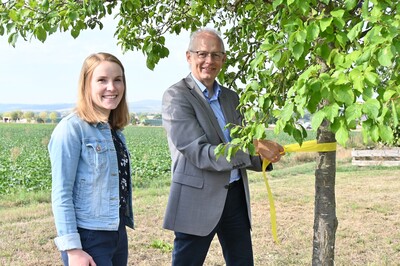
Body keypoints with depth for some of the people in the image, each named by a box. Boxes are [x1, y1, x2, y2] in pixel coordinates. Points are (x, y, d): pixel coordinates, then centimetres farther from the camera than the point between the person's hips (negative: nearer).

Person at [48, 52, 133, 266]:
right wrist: (72, 248, -19)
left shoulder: (115, 131, 9)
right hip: (88, 238, -7)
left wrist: (122, 229, 12)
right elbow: (61, 194, -15)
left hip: (117, 234, 7)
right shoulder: (72, 129, -12)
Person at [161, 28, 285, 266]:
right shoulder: (176, 96, -9)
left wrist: (265, 155, -8)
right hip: (198, 199, -6)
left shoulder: (231, 97, 13)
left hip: (236, 196, 7)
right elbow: (199, 153, -18)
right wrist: (253, 147, -23)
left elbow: (239, 150, 14)